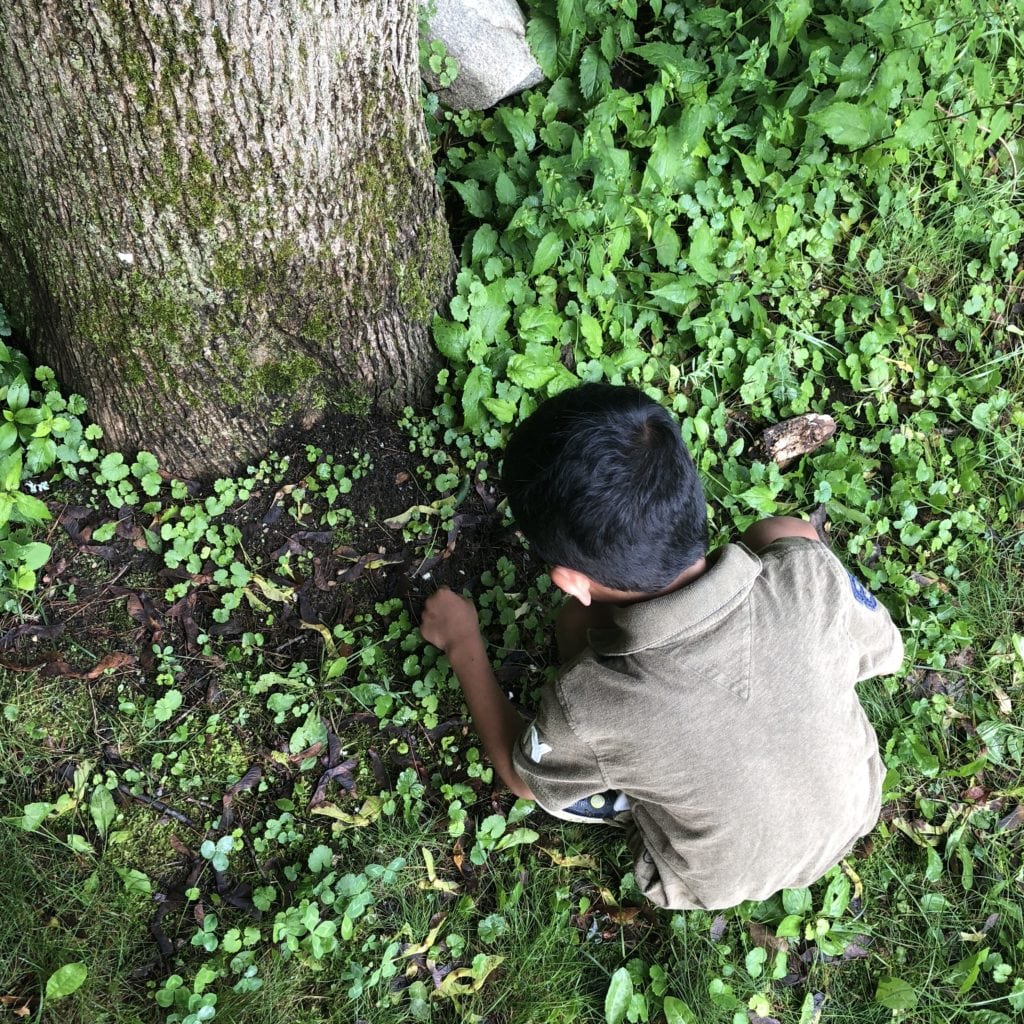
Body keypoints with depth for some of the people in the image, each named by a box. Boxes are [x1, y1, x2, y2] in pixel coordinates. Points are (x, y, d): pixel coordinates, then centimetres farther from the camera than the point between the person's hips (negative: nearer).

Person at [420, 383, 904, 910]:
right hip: (855, 808, 3)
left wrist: (462, 645, -1)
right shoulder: (809, 570, -34)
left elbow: (522, 778, -12)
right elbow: (885, 653, -9)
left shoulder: (586, 706, -38)